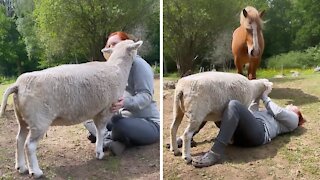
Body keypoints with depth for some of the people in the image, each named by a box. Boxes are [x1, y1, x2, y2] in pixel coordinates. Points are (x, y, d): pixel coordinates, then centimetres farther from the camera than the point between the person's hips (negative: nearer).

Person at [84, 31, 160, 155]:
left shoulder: (138, 64, -8)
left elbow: (145, 95, -20)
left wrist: (125, 102, -37)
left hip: (148, 123, -8)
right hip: (126, 118, 8)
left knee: (119, 124, -36)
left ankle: (106, 136, -6)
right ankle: (108, 142, -24)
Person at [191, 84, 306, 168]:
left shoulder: (293, 119, 27)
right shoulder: (270, 111, 45)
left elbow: (278, 112, 7)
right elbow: (252, 112, 32)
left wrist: (264, 96, 15)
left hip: (259, 131, -7)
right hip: (239, 131, 7)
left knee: (234, 105, -33)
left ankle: (216, 152, -41)